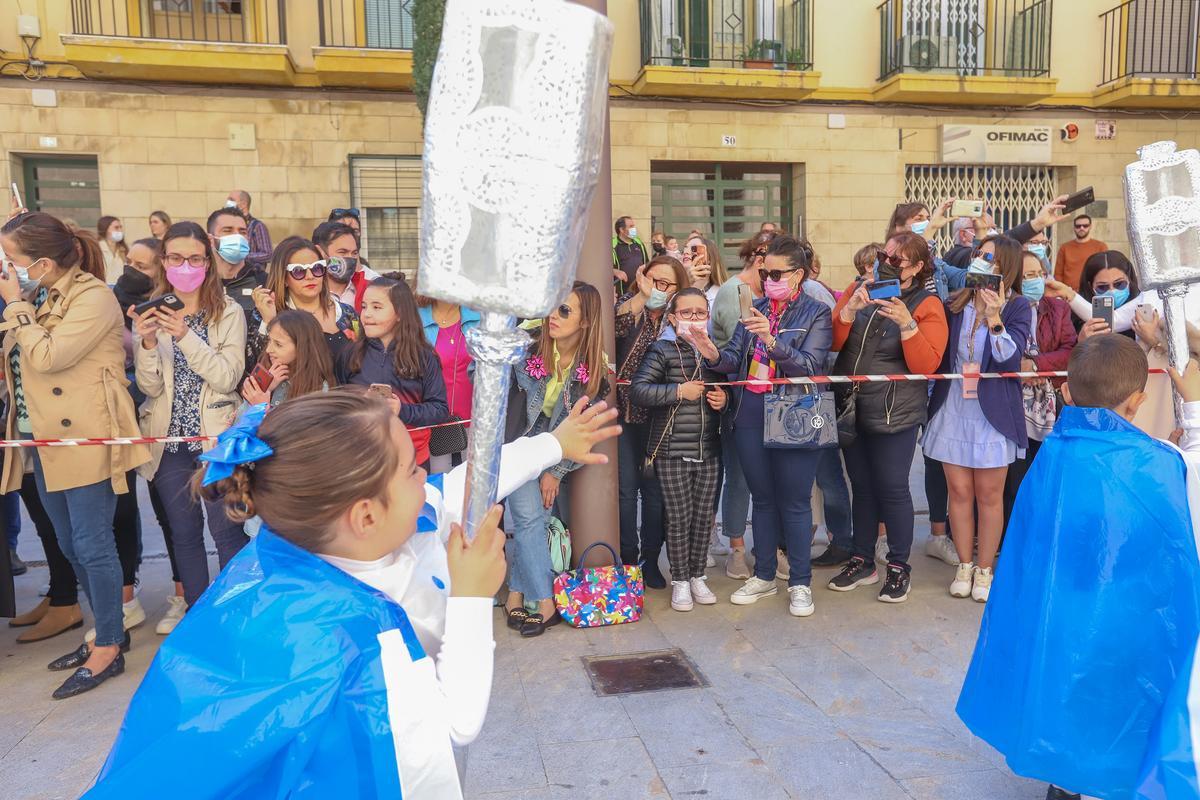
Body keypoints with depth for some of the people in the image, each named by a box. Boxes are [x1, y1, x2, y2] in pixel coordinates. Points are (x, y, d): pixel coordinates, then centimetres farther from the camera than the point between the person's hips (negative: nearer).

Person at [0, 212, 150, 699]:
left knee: (92, 546, -3)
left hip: (85, 441, -9)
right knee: (70, 546, 15)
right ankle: (108, 630, 29)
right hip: (45, 440, 9)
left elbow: (47, 357, -21)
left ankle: (108, 648, 10)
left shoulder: (92, 298, -14)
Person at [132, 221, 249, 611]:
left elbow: (228, 378, -13)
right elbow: (149, 387, -2)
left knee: (226, 532, -2)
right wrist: (148, 343, -20)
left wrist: (185, 336, -23)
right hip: (170, 439, 3)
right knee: (184, 535, 12)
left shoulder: (228, 312, -4)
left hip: (217, 436, -3)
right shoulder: (150, 314, 4)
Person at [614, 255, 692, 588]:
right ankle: (627, 558, 16)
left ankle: (651, 560, 21)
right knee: (626, 488, 3)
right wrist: (641, 295, -26)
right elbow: (611, 328, -23)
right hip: (624, 413, -1)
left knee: (655, 490, 8)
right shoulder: (629, 304, 0)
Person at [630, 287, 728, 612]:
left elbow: (728, 387, 26)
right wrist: (679, 391, -18)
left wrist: (725, 399, 2)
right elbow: (638, 391, -15)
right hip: (672, 451, -4)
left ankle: (698, 575, 27)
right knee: (678, 518, 3)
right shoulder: (662, 350, -4)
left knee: (703, 516, 11)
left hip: (709, 451, 4)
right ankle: (680, 580, 17)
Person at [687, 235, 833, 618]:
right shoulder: (755, 309, 11)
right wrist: (715, 355, -18)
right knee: (762, 498, 14)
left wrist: (771, 340, -29)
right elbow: (737, 359, 5)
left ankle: (800, 583, 16)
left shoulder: (816, 313, -3)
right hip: (751, 416, 5)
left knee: (794, 501, 2)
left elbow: (809, 367, -15)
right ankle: (764, 576, 26)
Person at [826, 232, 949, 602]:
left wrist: (907, 325, -25)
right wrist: (850, 308, -16)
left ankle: (899, 566, 17)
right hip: (851, 408, 4)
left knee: (892, 488, 0)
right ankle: (862, 561, 26)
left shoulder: (927, 305, -4)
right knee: (861, 486, 13)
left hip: (894, 414, -4)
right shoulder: (858, 289, 6)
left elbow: (926, 365, -12)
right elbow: (832, 343, 0)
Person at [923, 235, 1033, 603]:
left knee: (989, 494, 6)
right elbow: (938, 355, 10)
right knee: (959, 491, 8)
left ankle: (984, 570, 20)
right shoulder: (954, 305, 3)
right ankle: (964, 566, 22)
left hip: (993, 413, -3)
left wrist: (994, 318, -27)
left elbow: (1010, 359, -17)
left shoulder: (1018, 307, -5)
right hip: (953, 409, 3)